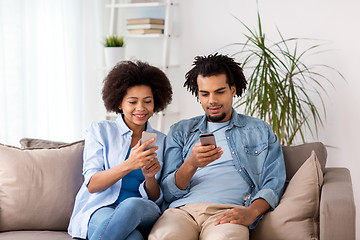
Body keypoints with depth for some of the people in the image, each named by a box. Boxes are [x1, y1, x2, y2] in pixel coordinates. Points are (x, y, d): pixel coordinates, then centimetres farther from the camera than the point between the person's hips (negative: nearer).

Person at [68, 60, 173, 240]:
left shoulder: (160, 141, 16)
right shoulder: (99, 130, 10)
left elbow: (156, 200, 13)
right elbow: (92, 185, -4)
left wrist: (150, 178, -11)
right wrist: (129, 165, -21)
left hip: (143, 212, 3)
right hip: (101, 208, -3)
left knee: (132, 205, -38)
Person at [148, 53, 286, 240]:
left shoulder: (260, 131, 22)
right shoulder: (180, 131, 23)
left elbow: (274, 182, 9)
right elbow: (168, 193, 14)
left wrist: (251, 212, -12)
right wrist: (191, 165, -8)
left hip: (227, 210, -1)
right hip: (182, 209, 1)